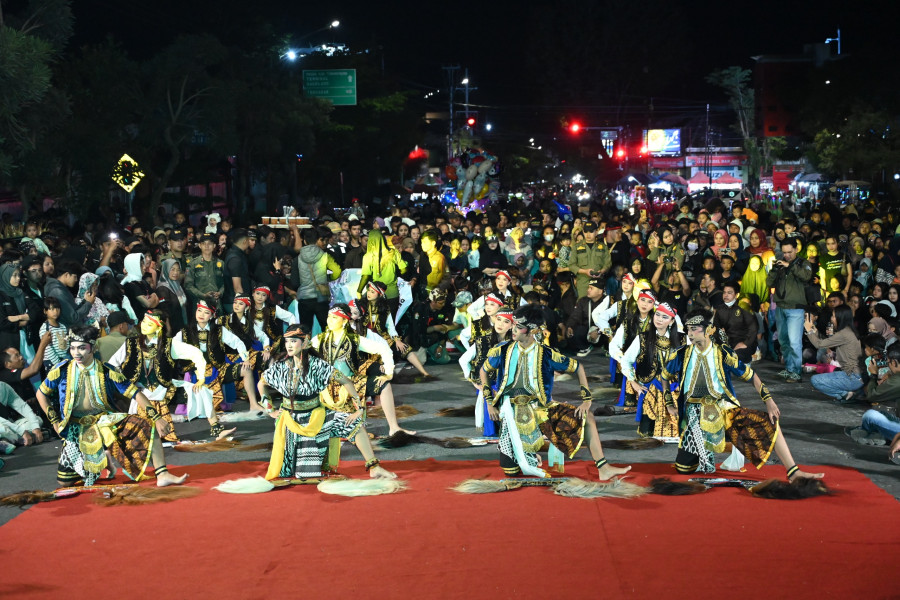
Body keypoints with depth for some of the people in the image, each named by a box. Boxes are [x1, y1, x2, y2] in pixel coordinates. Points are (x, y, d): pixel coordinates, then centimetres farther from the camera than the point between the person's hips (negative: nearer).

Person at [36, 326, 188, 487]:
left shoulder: (107, 372, -7)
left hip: (106, 419, -1)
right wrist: (55, 421, 4)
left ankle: (162, 475, -24)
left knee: (149, 426, -24)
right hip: (77, 429, 1)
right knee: (64, 482, -5)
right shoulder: (62, 371, -5)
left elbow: (134, 394, -10)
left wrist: (157, 418, -20)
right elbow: (41, 394, 10)